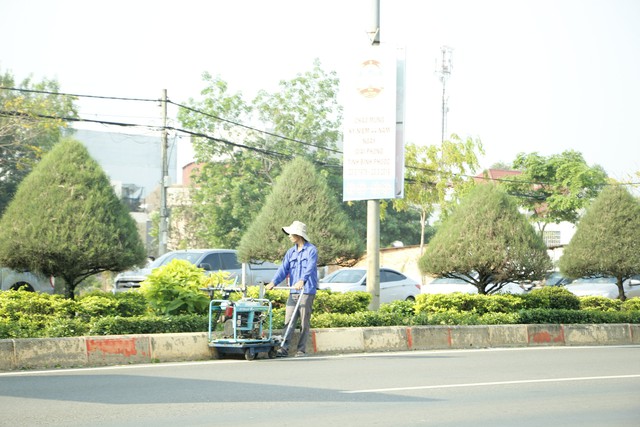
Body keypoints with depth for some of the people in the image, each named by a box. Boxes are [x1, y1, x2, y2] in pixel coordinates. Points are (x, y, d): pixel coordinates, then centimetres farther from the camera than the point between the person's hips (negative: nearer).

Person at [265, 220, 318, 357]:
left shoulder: (311, 250, -4)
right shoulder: (291, 252, 15)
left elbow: (310, 267, -19)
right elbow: (283, 269, 7)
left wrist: (302, 280, -35)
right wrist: (273, 282, -9)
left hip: (307, 291, -5)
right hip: (293, 292, 6)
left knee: (304, 322, -2)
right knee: (288, 320, -2)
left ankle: (301, 350, 2)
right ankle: (284, 348, -7)